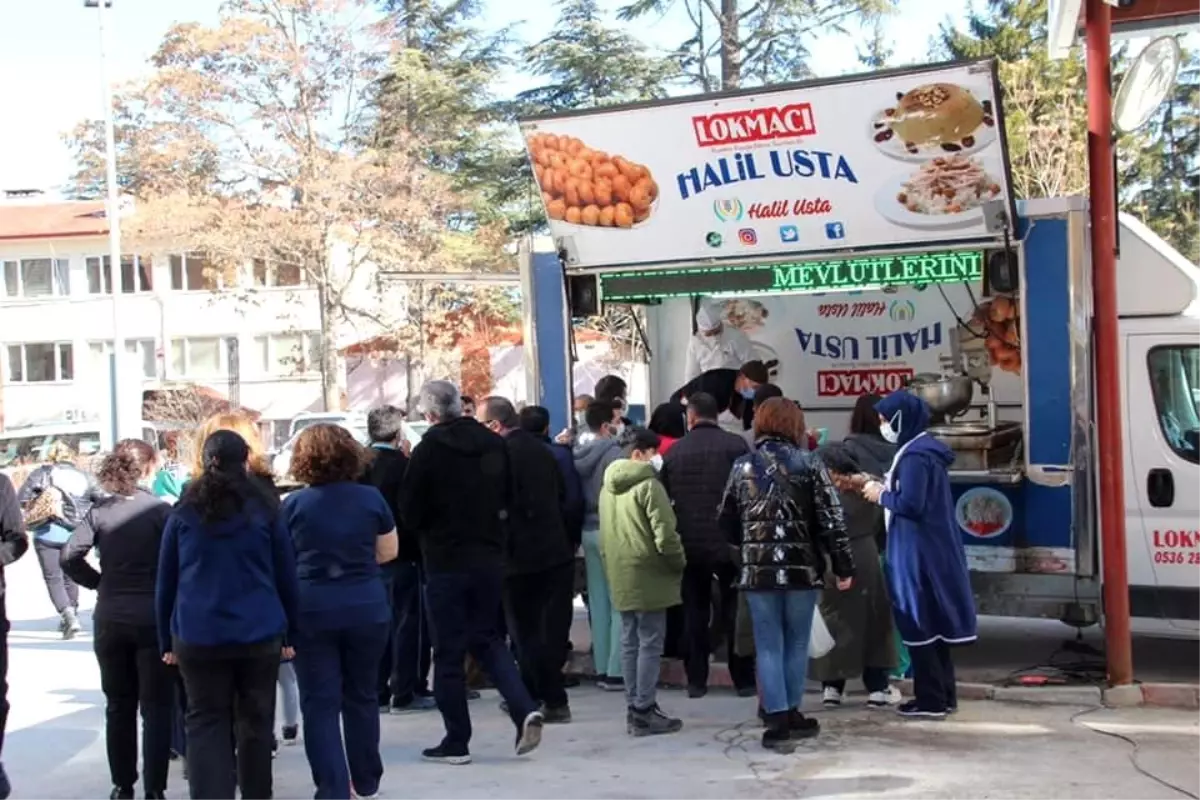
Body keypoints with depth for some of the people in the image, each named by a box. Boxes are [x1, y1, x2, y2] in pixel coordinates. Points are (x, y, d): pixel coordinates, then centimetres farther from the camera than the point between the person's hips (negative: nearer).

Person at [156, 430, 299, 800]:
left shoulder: (185, 512, 5)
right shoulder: (263, 508, 3)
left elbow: (166, 583, 7)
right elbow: (286, 576, 5)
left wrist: (167, 640, 12)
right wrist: (291, 633, 11)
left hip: (199, 638, 0)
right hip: (259, 634, 0)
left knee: (206, 725, 3)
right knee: (256, 723, 11)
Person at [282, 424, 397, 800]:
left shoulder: (293, 504, -4)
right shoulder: (371, 498, -2)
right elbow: (389, 551, 7)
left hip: (311, 610, -2)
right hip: (366, 608, 2)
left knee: (320, 703, 3)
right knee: (362, 696, 17)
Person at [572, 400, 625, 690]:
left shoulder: (579, 454, 8)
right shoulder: (613, 453, -14)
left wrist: (578, 533, 16)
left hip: (589, 532, 8)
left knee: (598, 601, 12)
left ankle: (601, 669, 17)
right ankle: (616, 671, -3)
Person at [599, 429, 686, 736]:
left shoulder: (608, 487, 13)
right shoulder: (648, 485, -14)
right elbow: (665, 535, -18)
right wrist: (679, 563, -3)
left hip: (620, 577, 8)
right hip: (648, 576, -8)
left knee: (630, 643, 12)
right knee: (650, 644, -3)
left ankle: (634, 709, 17)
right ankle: (644, 712, -2)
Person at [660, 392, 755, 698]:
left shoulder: (674, 452, 3)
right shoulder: (735, 445, -5)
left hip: (690, 543, 2)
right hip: (730, 541, -2)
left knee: (695, 612, 10)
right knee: (735, 610, 7)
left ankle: (696, 680, 11)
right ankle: (744, 680, 8)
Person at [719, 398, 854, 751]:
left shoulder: (742, 467, 3)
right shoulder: (809, 463, -3)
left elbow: (727, 522, 8)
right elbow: (831, 519, -6)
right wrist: (843, 566, 0)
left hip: (758, 569, 1)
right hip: (802, 568, -1)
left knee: (769, 646, 5)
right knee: (796, 643, 13)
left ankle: (778, 720, 0)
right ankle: (791, 714, 21)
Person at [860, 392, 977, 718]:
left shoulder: (914, 456, -18)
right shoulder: (926, 449, 13)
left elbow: (910, 504, -24)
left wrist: (881, 495, -8)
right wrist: (886, 487, 9)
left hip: (919, 553, -10)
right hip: (934, 550, 10)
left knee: (917, 623, -2)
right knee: (933, 621, 14)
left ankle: (931, 700, 3)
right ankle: (944, 695, 21)